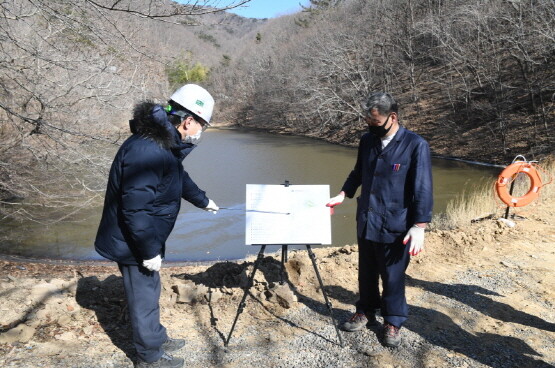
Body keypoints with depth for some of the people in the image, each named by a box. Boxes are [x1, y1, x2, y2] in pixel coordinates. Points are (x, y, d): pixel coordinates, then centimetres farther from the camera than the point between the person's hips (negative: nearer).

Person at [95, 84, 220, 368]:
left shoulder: (165, 142, 3)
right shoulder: (146, 151, -30)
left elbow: (180, 178, 21)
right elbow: (135, 208, -30)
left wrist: (202, 201, 35)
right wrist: (149, 251, -22)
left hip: (144, 237, 10)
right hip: (132, 242, -10)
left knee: (150, 291, 25)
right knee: (144, 299, 9)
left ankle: (157, 339, 45)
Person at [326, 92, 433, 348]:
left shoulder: (416, 145, -13)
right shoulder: (367, 141, 4)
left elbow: (423, 189, -14)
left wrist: (419, 226, -17)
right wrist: (343, 194, 7)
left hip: (395, 227, -5)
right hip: (366, 222, 5)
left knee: (393, 277, 9)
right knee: (366, 272, 19)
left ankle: (393, 322, 29)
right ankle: (365, 312, 39)